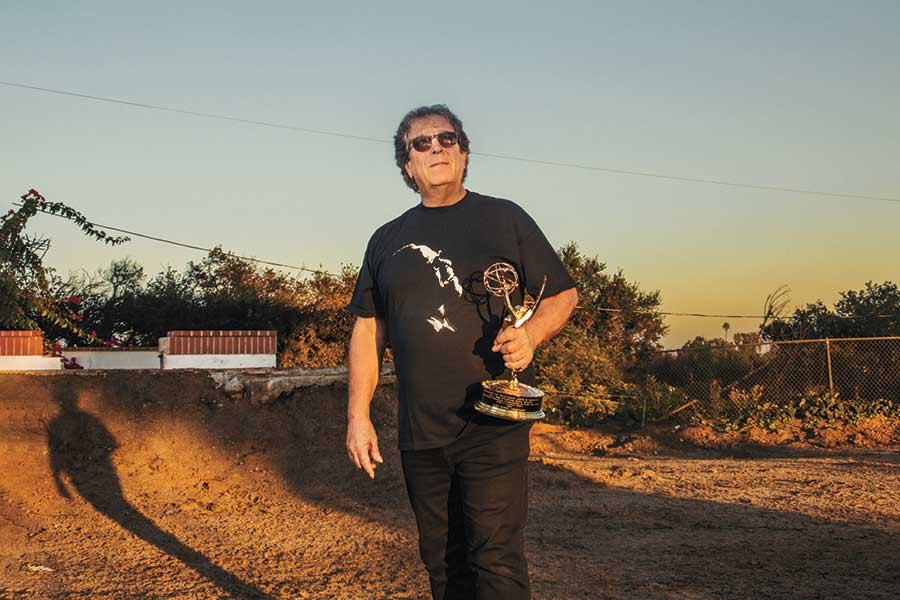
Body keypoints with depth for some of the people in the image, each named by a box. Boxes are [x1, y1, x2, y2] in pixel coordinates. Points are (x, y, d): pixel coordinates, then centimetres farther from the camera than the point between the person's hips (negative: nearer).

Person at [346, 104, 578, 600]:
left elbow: (562, 295, 6)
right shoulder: (388, 241, 14)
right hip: (419, 433, 4)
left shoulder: (503, 220, 5)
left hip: (494, 425, -4)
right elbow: (368, 330, 15)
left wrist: (530, 335, -15)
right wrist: (358, 416, 8)